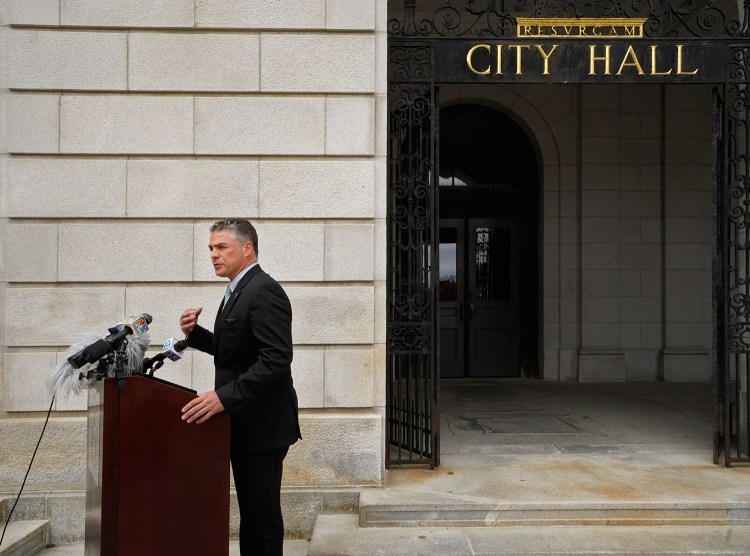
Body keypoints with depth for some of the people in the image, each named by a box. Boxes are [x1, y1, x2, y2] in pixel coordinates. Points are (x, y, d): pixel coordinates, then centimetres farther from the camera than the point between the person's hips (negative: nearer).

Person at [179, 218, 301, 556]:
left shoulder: (264, 291, -17)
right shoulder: (239, 291, 14)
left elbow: (276, 359, -26)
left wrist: (224, 397, -30)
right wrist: (194, 333, 3)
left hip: (262, 423, -10)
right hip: (245, 420, 10)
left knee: (261, 514, -1)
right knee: (251, 510, 17)